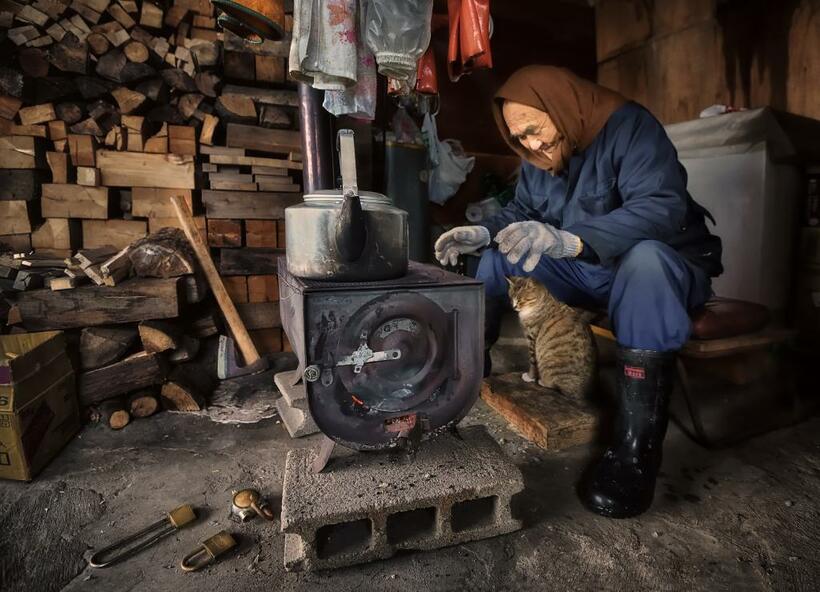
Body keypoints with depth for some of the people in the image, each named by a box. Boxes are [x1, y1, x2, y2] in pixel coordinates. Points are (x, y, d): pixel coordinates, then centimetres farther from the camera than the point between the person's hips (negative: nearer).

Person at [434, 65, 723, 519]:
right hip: (590, 274, 7)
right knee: (498, 255, 0)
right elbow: (521, 212, 8)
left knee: (644, 259, -41)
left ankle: (636, 453, -36)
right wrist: (483, 233, -13)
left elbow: (662, 207, -33)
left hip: (666, 265, -6)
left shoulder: (628, 127, -20)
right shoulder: (539, 158, 3)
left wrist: (568, 241, -47)